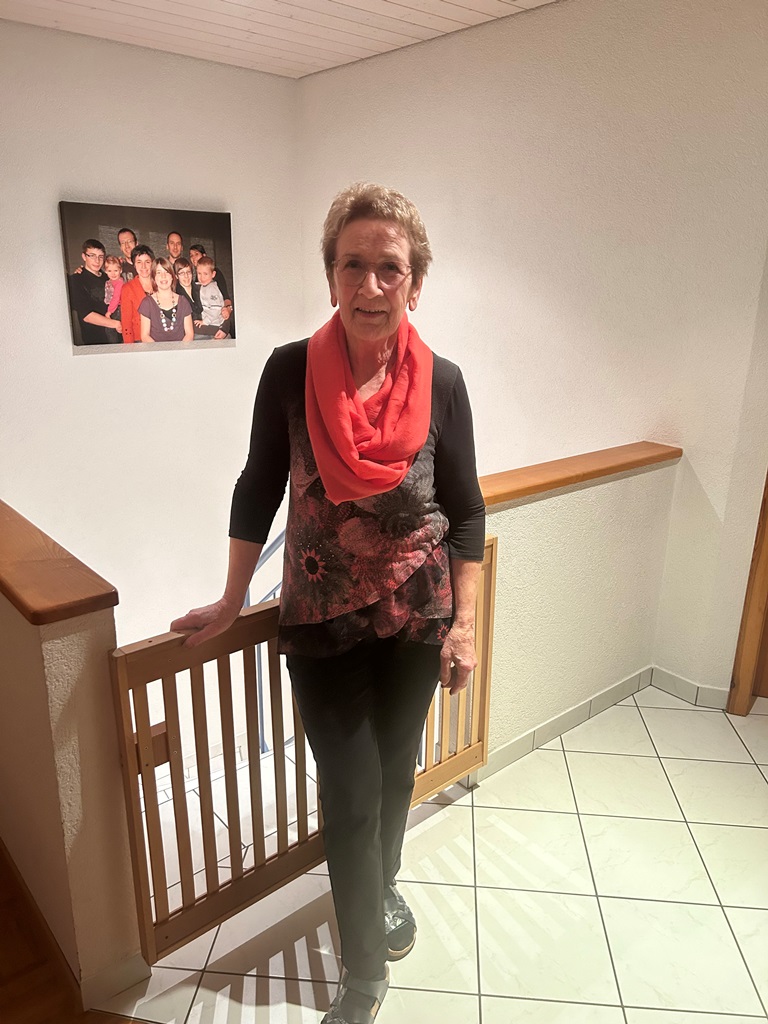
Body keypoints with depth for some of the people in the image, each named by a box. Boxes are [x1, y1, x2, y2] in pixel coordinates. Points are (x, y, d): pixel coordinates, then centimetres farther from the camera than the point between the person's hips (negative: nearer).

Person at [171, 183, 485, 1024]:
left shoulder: (440, 382, -9)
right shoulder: (290, 372, -12)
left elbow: (465, 510, -1)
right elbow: (258, 489, -2)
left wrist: (463, 625, -3)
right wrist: (231, 602, 3)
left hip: (416, 616, 2)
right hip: (321, 620, -1)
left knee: (394, 770, 20)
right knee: (351, 794, 5)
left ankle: (380, 886, 52)